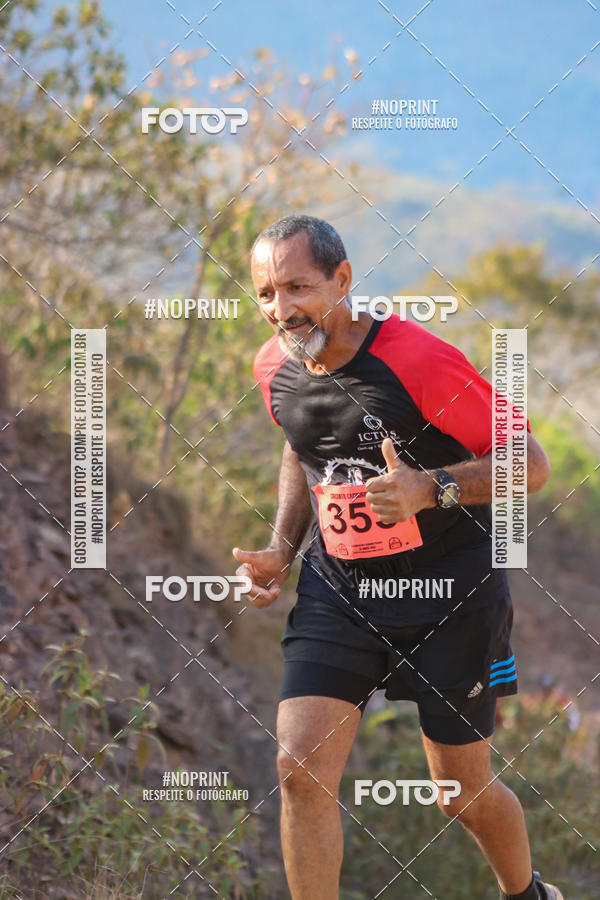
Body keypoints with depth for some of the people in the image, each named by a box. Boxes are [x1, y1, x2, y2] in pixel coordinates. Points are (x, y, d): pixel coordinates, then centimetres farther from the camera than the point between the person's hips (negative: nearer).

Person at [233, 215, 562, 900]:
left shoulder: (419, 360, -22)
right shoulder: (275, 369, -2)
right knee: (300, 768, -14)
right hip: (336, 589, 4)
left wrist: (431, 488, -31)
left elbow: (531, 464, -16)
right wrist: (281, 551, 8)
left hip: (448, 593, -4)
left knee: (463, 791, 9)